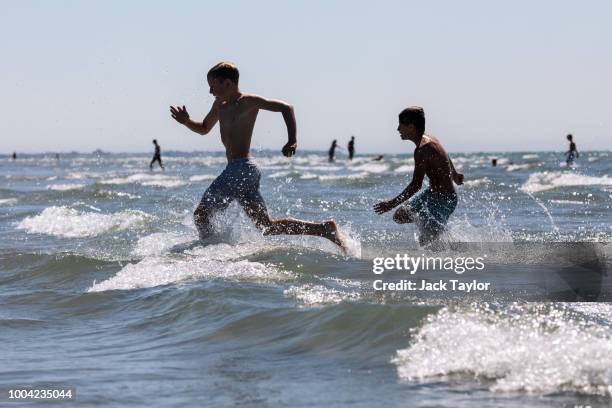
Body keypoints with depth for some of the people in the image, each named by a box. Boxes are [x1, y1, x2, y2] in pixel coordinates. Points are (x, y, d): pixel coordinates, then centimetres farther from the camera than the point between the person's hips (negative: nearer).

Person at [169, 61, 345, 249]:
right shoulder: (220, 104, 18)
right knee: (268, 227, 7)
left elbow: (285, 107, -10)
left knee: (201, 213, -7)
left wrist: (292, 140, -21)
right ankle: (325, 228, 6)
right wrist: (186, 121, 12)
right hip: (235, 169, 9)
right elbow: (204, 128, 33)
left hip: (242, 168, -9)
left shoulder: (248, 101, -6)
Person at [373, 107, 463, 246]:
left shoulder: (422, 150, -26)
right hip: (432, 193, 10)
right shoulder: (428, 139, 4)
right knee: (399, 216, 14)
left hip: (443, 200, -10)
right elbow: (445, 157, 24)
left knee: (425, 242, -11)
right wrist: (454, 174, 44)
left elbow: (416, 185, -29)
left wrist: (391, 204, -27)